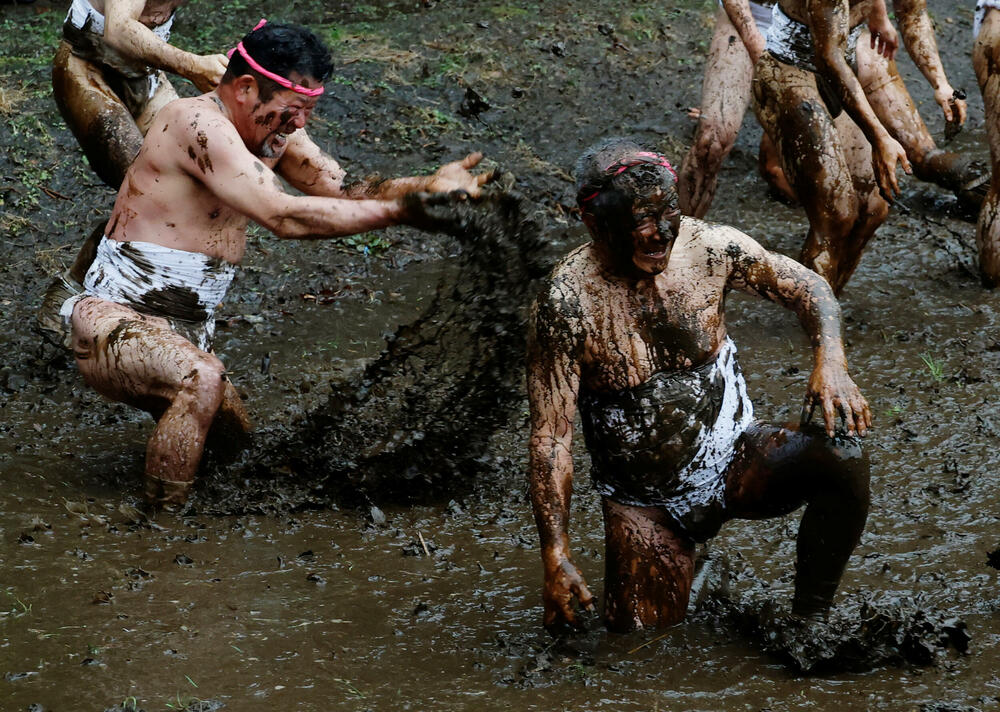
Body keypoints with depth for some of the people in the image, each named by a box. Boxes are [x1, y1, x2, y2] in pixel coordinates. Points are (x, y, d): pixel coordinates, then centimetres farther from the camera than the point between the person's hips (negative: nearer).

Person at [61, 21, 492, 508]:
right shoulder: (198, 123, -23)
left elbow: (341, 192, 1)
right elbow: (284, 216, -32)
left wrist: (428, 185, -16)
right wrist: (400, 211, -31)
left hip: (183, 335, 10)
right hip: (116, 325, -10)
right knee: (203, 381, -36)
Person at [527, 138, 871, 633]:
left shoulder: (710, 249, -12)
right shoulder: (567, 303, -20)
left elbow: (804, 287, 4)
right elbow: (550, 438, -16)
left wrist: (830, 361, -18)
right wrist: (556, 559, -20)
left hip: (734, 459, 2)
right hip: (645, 503, -1)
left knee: (842, 458, -26)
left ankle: (811, 618, -8)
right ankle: (681, 567, 30)